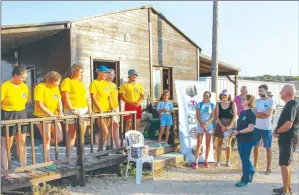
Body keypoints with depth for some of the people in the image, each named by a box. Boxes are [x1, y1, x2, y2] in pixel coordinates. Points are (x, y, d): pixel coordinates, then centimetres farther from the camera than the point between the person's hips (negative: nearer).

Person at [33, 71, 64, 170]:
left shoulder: (56, 88, 8)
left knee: (59, 138, 4)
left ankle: (43, 147, 29)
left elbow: (59, 101, 8)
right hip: (42, 117, -7)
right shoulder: (40, 87, -14)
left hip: (53, 117, 7)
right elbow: (39, 104, -19)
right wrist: (50, 113, -22)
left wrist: (60, 112, -9)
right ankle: (48, 162, 12)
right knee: (47, 139, -1)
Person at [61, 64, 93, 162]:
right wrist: (72, 110, -18)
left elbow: (86, 97, 18)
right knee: (72, 134, -3)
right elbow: (66, 97, -11)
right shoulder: (67, 81, -2)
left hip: (84, 110, 7)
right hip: (73, 111, -7)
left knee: (82, 134, 9)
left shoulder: (80, 83, 20)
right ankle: (69, 157, 4)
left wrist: (89, 109, 7)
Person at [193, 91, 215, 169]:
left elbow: (212, 117, -2)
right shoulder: (199, 104, 2)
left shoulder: (212, 105, 4)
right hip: (200, 126, -1)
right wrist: (202, 125, -16)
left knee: (208, 144, 5)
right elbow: (197, 116, -4)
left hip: (209, 126, 1)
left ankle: (206, 161, 14)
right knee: (199, 144, -2)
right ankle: (196, 162, -4)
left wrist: (205, 123, -16)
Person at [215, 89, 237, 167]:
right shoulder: (218, 104, 3)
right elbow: (216, 117, -1)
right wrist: (222, 126, -13)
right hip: (220, 125, 1)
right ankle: (218, 161, 12)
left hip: (230, 125, -1)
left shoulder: (232, 104, 0)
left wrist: (229, 126, -13)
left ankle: (228, 161, 14)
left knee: (228, 144, 6)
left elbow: (235, 116, -4)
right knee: (219, 143, 6)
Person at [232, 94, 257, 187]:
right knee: (244, 159, 17)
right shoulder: (242, 112, 12)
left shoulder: (251, 113, -14)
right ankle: (251, 171, 37)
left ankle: (245, 180, 11)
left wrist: (238, 132, -21)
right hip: (241, 139, 8)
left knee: (245, 159, 0)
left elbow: (250, 128, -21)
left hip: (247, 140, -8)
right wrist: (234, 130, 3)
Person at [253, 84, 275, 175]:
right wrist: (264, 113, -14)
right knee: (256, 146, 12)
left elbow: (269, 113, -18)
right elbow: (254, 114, -5)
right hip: (256, 127, 4)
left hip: (267, 128, -4)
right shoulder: (257, 101, 5)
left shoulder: (271, 101, -6)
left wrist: (259, 113, -9)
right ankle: (255, 165, 26)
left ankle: (268, 167, 14)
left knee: (268, 148, 5)